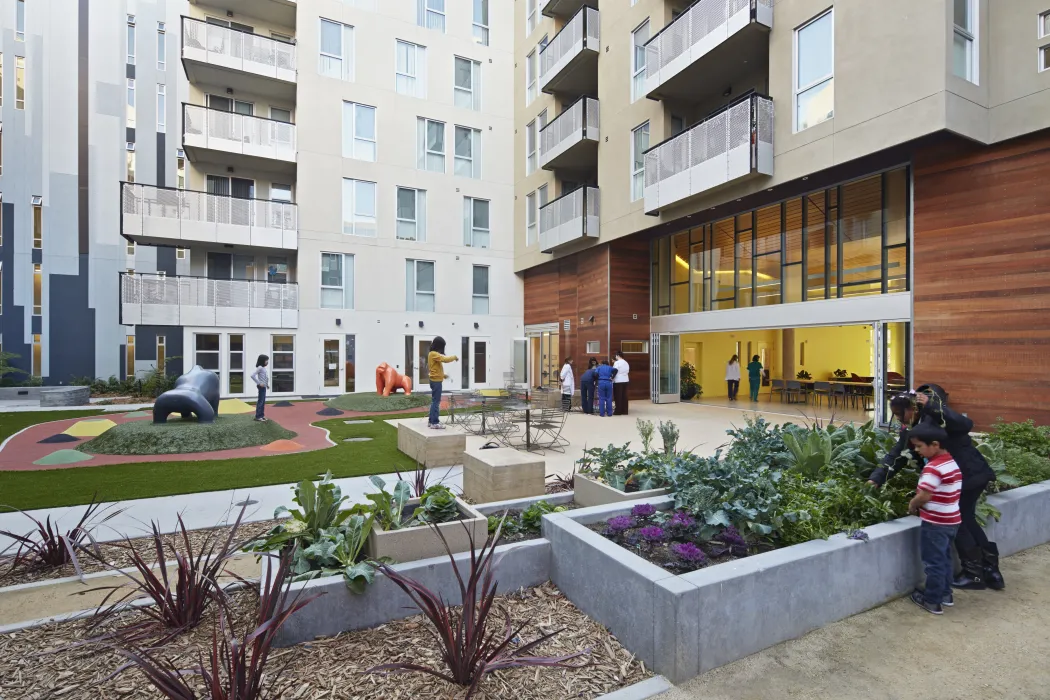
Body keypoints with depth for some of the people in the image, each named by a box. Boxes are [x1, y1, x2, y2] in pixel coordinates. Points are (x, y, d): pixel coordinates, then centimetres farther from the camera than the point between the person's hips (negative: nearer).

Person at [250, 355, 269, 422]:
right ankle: (258, 416, -2)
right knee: (260, 401, -6)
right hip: (261, 386, -9)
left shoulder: (263, 368, 14)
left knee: (263, 401, 13)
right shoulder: (260, 367, -14)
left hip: (264, 386, 9)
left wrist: (267, 384, 14)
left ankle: (262, 415, 21)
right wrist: (259, 383, -21)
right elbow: (252, 375, -24)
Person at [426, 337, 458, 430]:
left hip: (435, 380, 10)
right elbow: (445, 359, -26)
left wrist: (443, 375, 13)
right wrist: (454, 357, -9)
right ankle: (435, 423, -7)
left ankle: (431, 421, 19)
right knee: (436, 402, -8)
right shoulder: (434, 354, -15)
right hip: (436, 381, -10)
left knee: (434, 401, 14)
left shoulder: (433, 354, 15)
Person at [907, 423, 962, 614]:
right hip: (952, 520, 9)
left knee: (933, 562, 5)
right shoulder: (953, 463, 4)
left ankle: (932, 601, 16)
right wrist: (918, 504, 12)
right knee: (944, 559, 22)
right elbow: (951, 492, 12)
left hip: (935, 523, -9)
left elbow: (923, 496, -28)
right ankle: (946, 594, 34)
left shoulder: (933, 467, -24)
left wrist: (912, 505, -7)